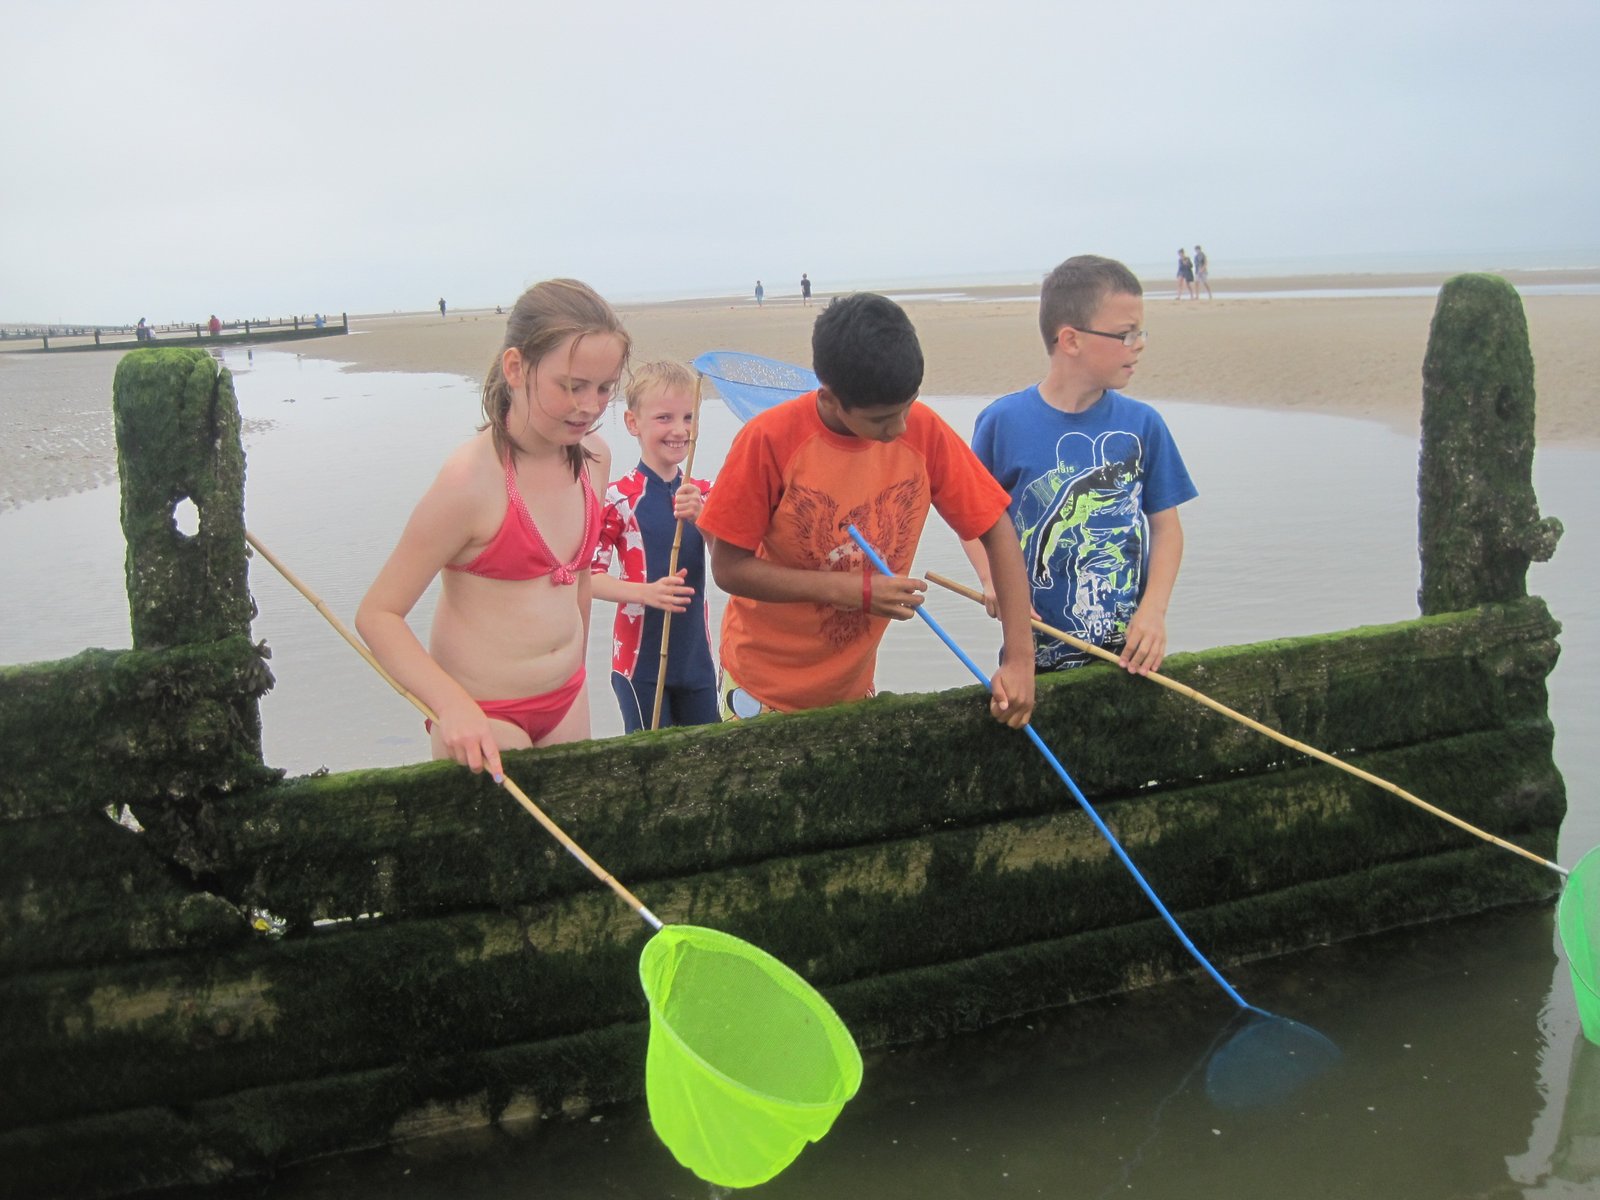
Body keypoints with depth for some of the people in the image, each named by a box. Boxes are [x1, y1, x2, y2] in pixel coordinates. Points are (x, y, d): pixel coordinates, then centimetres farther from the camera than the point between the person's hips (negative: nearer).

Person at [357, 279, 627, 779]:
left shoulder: (592, 459, 1)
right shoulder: (472, 478, -21)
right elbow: (377, 614, -17)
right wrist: (453, 705, -29)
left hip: (568, 704, 7)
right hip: (485, 721, -6)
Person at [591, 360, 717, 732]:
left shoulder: (702, 493, 5)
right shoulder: (620, 497, -12)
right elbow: (589, 576, -11)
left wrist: (701, 519, -20)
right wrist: (646, 592, -26)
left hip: (696, 657, 5)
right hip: (640, 659, -5)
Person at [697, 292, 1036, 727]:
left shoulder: (924, 432, -14)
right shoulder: (770, 439, -22)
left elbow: (996, 531, -7)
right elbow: (728, 568, -18)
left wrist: (1019, 659, -16)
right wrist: (857, 591, -26)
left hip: (853, 685, 3)